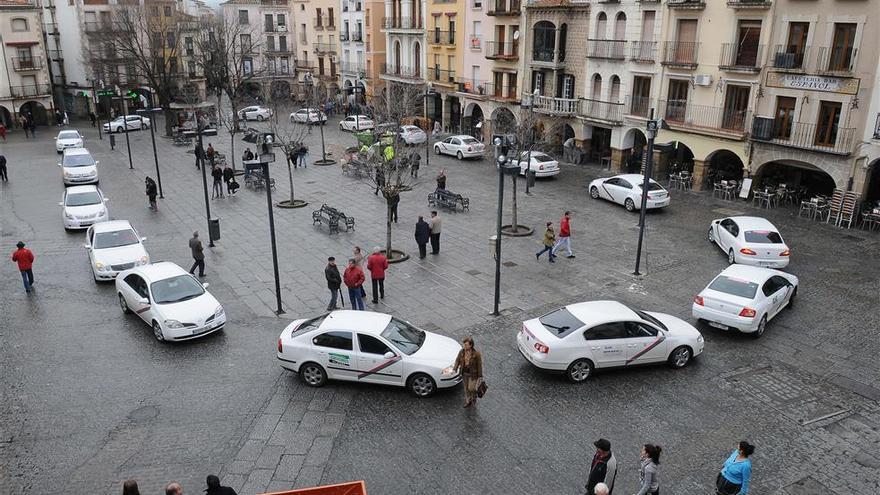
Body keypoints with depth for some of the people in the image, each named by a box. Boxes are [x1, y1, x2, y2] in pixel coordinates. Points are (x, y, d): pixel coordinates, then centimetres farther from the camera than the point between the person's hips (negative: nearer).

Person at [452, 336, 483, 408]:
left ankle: (474, 396, 36)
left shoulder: (476, 353, -24)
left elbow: (479, 365, -15)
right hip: (464, 373, 4)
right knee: (466, 388, 18)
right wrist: (454, 369, -18)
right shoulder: (462, 351, -12)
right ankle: (468, 401, 40)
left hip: (473, 374, -4)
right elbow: (457, 360, -4)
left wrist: (480, 376, -10)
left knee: (471, 388, 0)